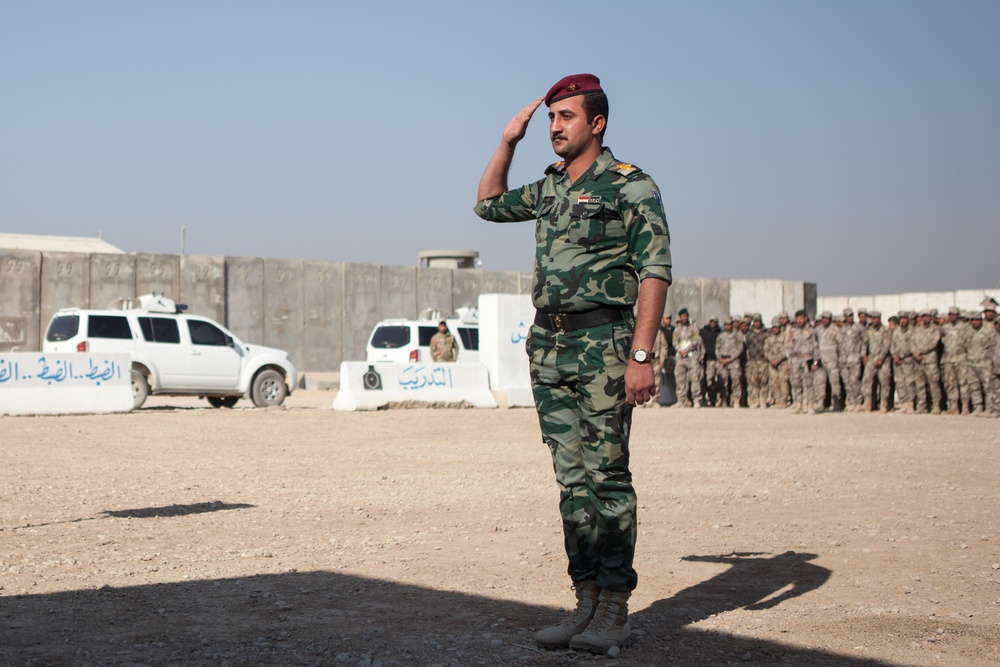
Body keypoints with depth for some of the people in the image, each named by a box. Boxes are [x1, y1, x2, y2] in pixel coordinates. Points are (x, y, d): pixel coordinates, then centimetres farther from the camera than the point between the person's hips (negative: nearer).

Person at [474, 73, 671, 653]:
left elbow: (655, 272, -10)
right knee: (572, 478, 7)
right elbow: (489, 204, 33)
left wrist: (641, 356, -18)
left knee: (608, 475, -6)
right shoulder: (549, 188, 16)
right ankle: (587, 600, 12)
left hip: (602, 344, -7)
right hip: (548, 346, 7)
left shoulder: (631, 186, -5)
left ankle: (615, 606, 0)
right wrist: (508, 142, 19)